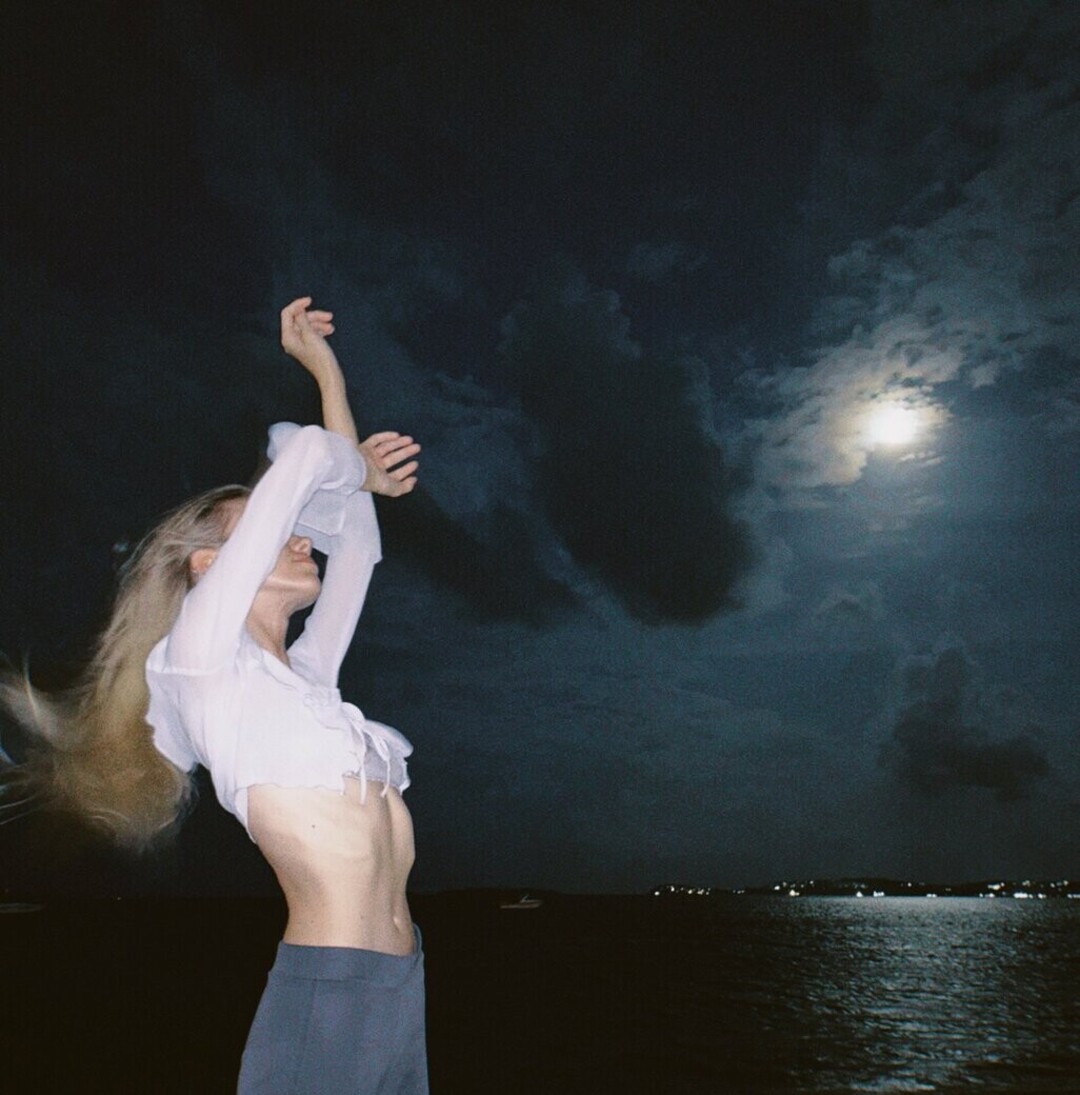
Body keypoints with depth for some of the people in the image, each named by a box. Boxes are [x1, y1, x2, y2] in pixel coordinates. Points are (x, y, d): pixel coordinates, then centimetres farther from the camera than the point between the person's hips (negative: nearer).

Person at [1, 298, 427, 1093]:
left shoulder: (303, 676, 15)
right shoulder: (200, 653, -5)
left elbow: (356, 544, 23)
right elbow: (305, 455, -6)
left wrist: (327, 374, 27)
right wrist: (356, 466, 16)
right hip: (326, 994, -7)